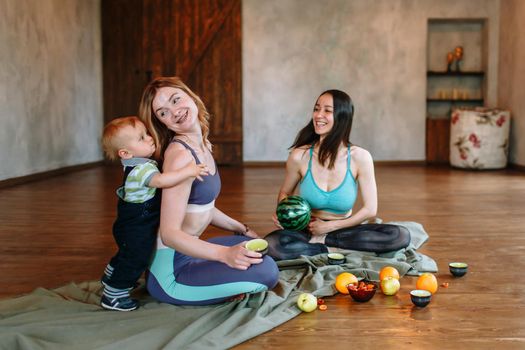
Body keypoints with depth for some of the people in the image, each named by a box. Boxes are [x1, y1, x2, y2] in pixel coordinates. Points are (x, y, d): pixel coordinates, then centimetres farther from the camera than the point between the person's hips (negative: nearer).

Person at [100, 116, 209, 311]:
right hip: (137, 230, -11)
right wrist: (187, 171, -49)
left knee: (127, 255, 32)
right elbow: (160, 181, -49)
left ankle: (111, 277, 54)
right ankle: (112, 296, 18)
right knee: (134, 261, 4)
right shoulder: (142, 169, -31)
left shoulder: (137, 164, 4)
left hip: (130, 225, 11)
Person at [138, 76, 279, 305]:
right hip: (168, 271, -10)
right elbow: (170, 233, -26)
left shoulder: (204, 146, 6)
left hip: (186, 250, 10)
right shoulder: (180, 155, -22)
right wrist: (225, 254, -37)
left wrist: (242, 230, 26)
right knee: (266, 271, -22)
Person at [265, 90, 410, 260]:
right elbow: (285, 193, 7)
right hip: (308, 231, -1)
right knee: (271, 245, -34)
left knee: (401, 236, -23)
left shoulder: (359, 157, -11)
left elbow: (370, 209, -7)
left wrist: (329, 227, -13)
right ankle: (333, 251, -15)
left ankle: (324, 240, -15)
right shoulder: (299, 156, -10)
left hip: (343, 231, 2)